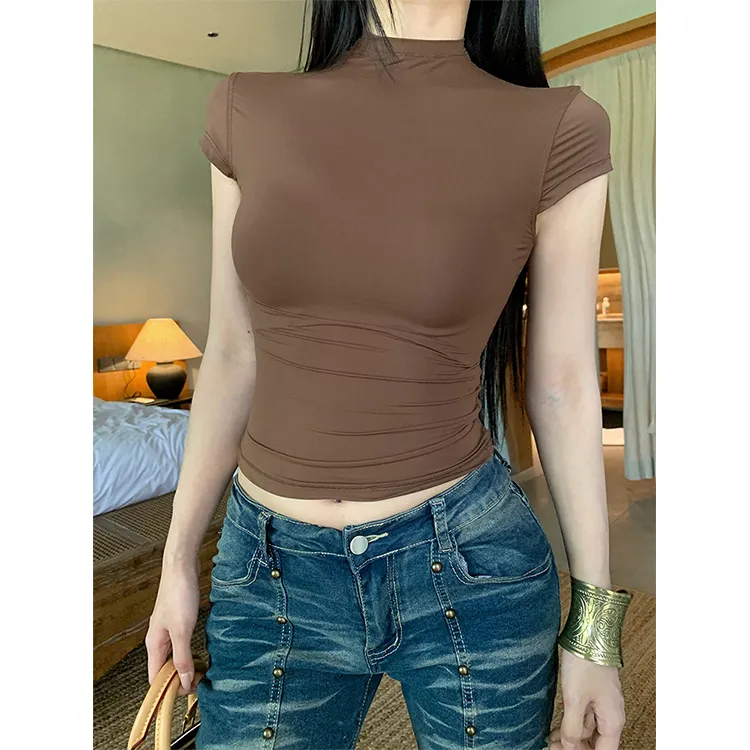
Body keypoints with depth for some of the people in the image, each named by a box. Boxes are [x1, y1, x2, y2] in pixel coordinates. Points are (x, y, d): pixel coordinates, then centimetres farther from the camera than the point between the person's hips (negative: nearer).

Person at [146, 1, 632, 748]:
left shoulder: (557, 131, -7)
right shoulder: (248, 112, -1)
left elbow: (563, 384, -3)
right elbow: (232, 354, 3)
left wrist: (593, 622, 1)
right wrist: (178, 560, 7)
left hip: (471, 568, 0)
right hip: (269, 569, 2)